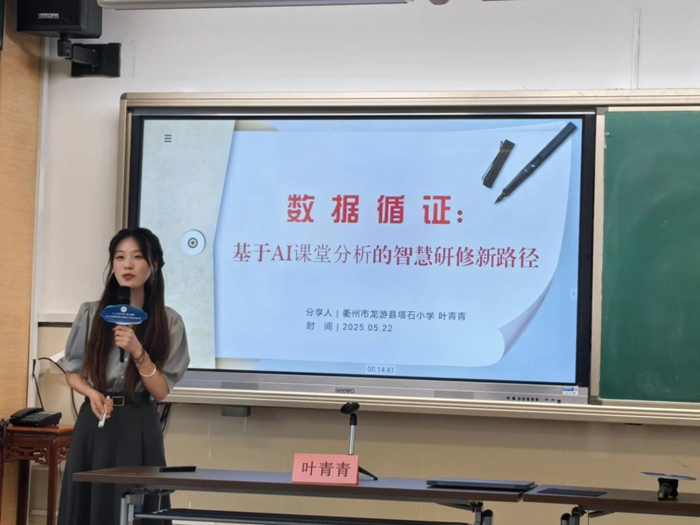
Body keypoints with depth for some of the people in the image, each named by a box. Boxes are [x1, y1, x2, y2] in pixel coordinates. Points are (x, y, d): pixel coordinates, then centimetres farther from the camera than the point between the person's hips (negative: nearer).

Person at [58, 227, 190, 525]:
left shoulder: (168, 321, -4)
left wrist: (137, 351, -18)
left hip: (138, 427, -1)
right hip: (93, 425, 2)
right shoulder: (91, 314, 0)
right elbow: (72, 372, 9)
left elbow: (160, 392, -4)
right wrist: (92, 394, -11)